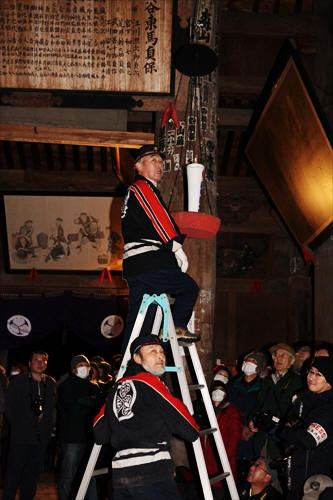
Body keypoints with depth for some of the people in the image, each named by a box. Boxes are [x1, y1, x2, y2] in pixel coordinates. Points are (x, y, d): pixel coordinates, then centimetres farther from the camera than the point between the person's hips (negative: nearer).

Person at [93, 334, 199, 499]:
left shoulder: (116, 388, 16)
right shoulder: (150, 382, -2)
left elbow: (99, 435, 19)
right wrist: (195, 430, 19)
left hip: (118, 473, 7)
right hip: (153, 470, -7)